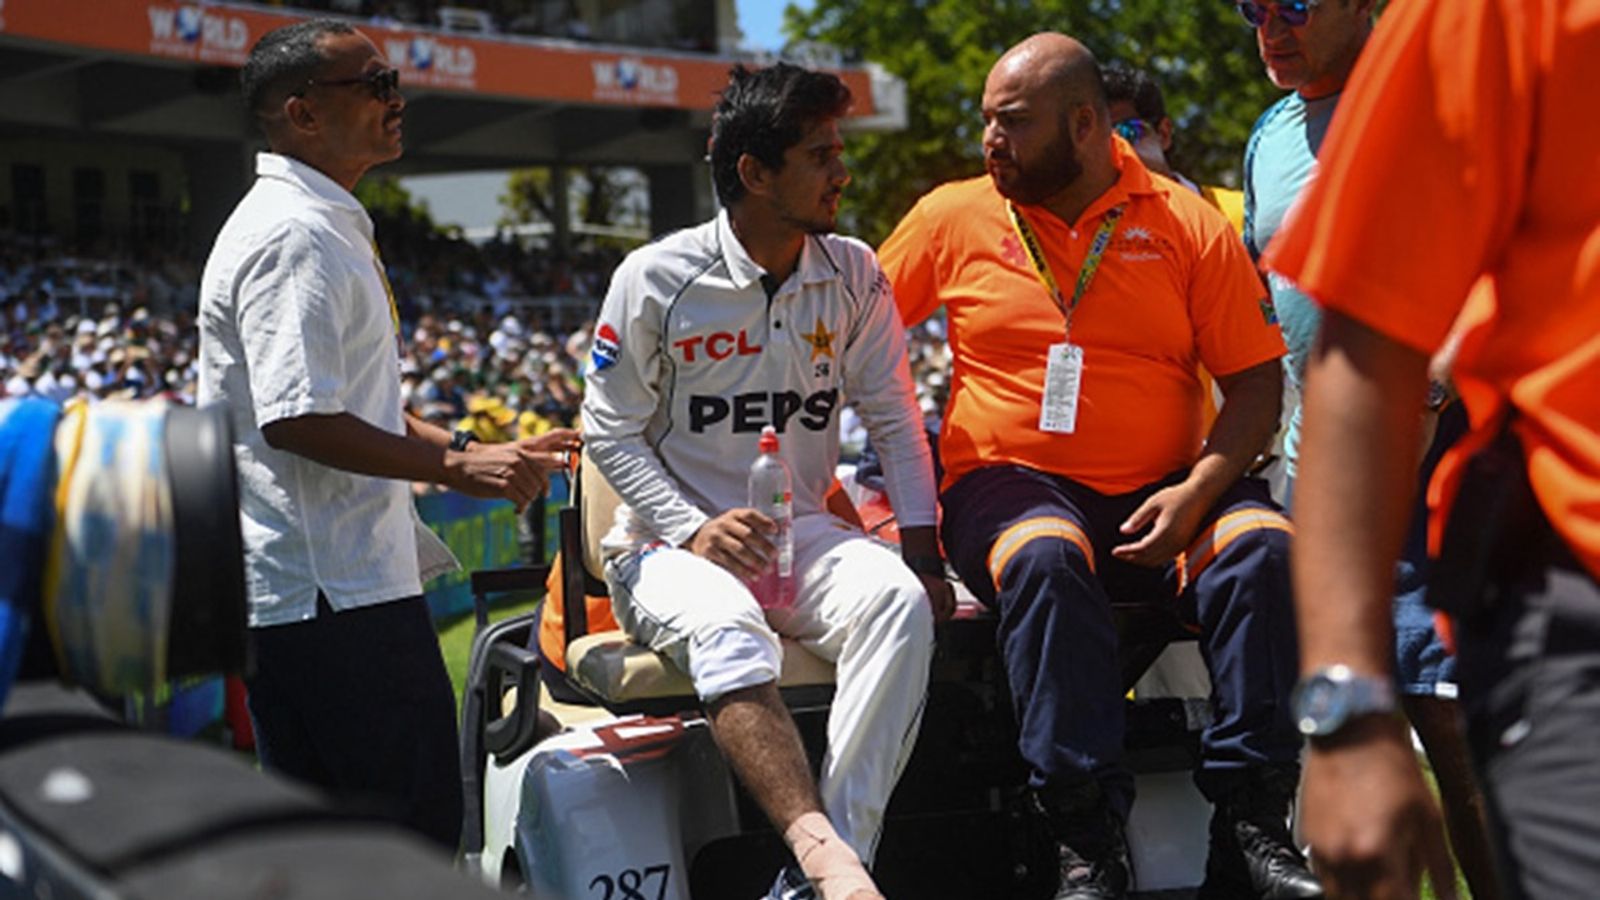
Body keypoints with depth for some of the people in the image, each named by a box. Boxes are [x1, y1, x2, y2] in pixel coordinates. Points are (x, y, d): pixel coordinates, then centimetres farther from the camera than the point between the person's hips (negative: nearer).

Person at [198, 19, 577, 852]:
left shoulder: (329, 226, 18)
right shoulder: (293, 236, -16)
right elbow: (296, 421, -24)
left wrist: (469, 450, 14)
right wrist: (458, 466, -20)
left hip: (289, 587, 11)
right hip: (336, 590, -11)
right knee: (418, 818, -5)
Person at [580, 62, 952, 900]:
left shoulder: (853, 276, 7)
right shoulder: (657, 279, -4)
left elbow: (894, 420, 9)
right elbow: (610, 431, -1)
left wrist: (923, 553, -3)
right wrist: (697, 530, -16)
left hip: (803, 535, 3)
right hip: (671, 545, -3)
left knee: (897, 598, -30)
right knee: (726, 626, -38)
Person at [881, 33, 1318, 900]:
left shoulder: (1189, 225, 6)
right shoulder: (952, 218, 8)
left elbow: (1256, 379, 3)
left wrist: (1197, 491, -13)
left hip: (1160, 495, 1)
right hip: (1011, 484, -1)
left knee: (1263, 547, -28)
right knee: (1046, 562, -35)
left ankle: (1250, 826, -22)